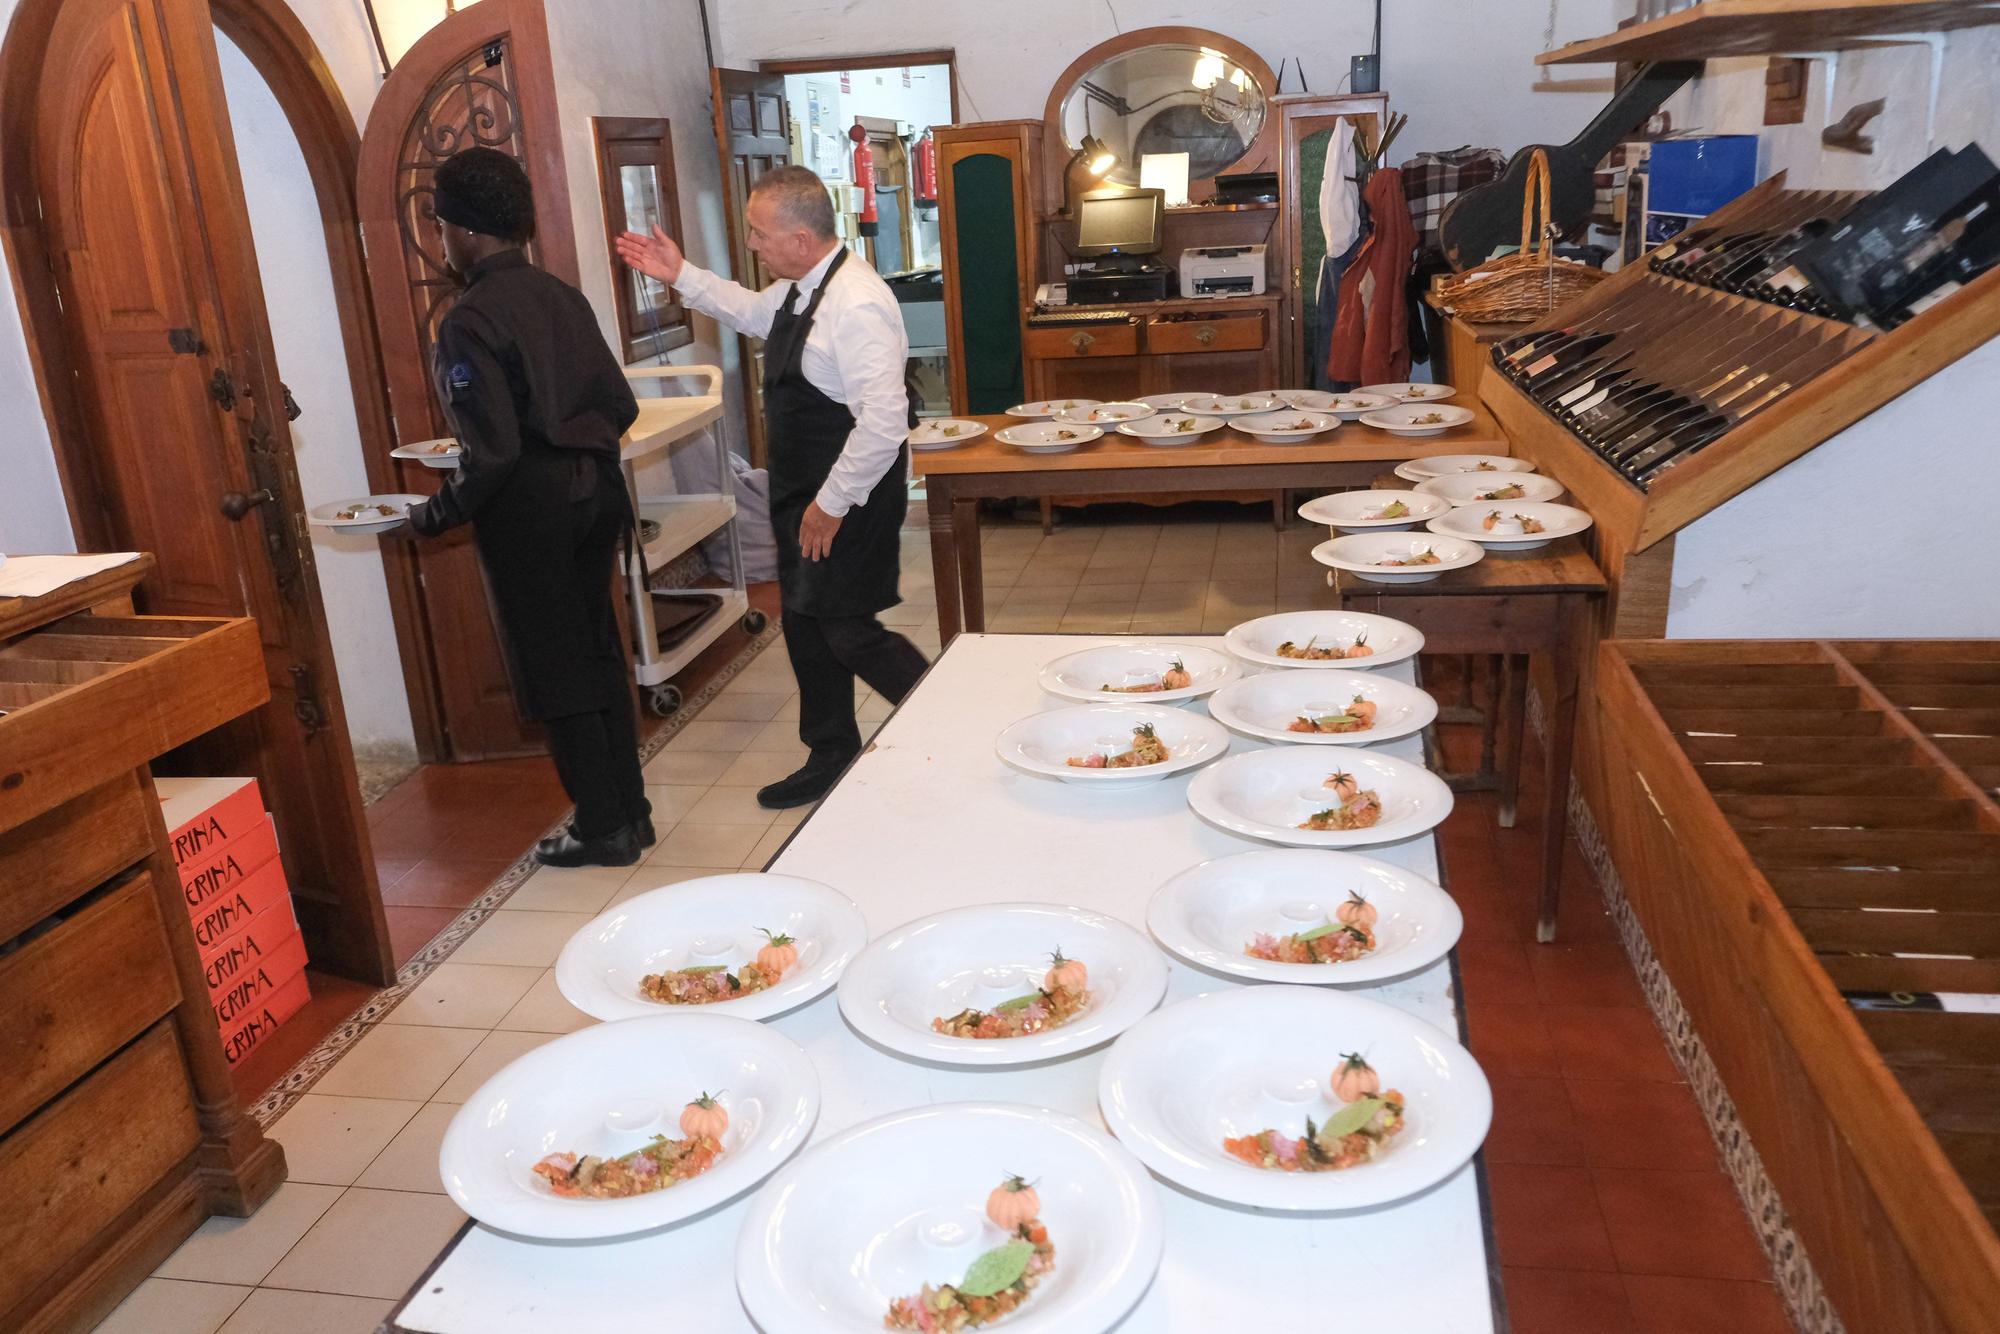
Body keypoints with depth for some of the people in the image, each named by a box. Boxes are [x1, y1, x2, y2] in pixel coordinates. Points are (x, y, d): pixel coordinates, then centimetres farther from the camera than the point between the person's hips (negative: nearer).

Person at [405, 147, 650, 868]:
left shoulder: (470, 320, -15)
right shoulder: (562, 295, 6)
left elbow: (492, 452, -19)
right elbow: (620, 405, 9)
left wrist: (436, 514, -5)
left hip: (529, 508, -7)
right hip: (596, 489, 7)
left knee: (553, 670, 5)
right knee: (599, 652, 15)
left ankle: (602, 827, 14)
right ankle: (630, 810, 24)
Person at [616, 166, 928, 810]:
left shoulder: (856, 304, -24)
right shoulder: (799, 288, 7)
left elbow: (884, 420, -30)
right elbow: (755, 313, 32)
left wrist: (833, 504, -23)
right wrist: (683, 275, 27)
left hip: (847, 499, -10)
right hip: (804, 492, 10)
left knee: (847, 632, -4)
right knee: (805, 626, 16)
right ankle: (831, 758, 32)